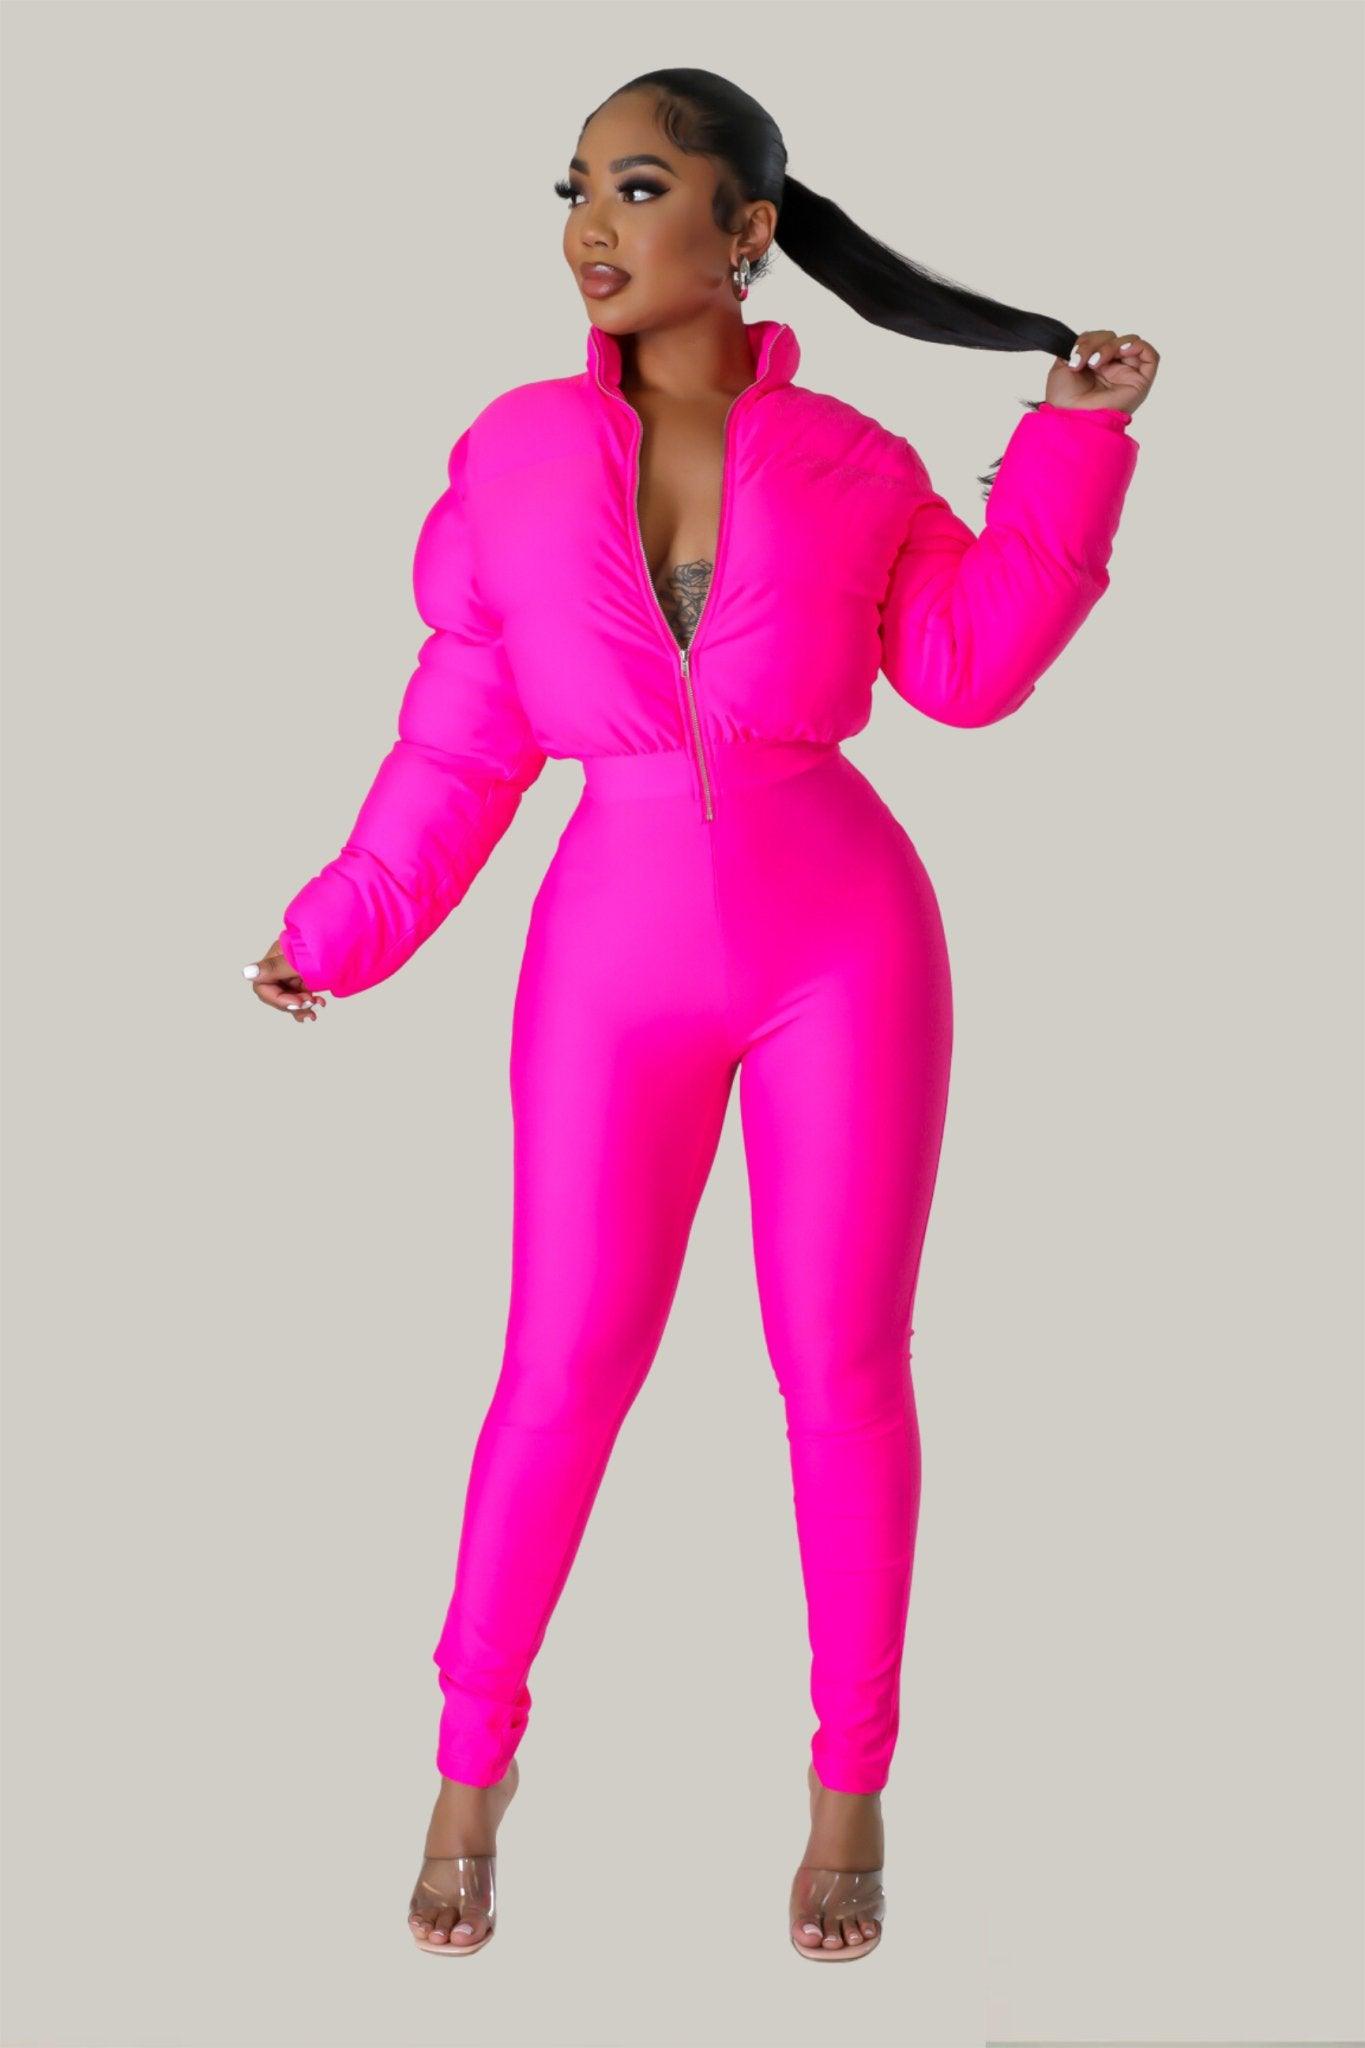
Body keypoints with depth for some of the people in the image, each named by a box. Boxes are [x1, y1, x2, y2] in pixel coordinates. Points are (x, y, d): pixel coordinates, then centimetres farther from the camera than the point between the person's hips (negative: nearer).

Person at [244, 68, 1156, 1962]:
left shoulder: (852, 467, 0)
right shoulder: (515, 457, 0)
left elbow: (970, 667, -8)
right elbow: (470, 733, 5)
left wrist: (1078, 436, -10)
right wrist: (350, 931, 2)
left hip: (844, 943, 0)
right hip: (620, 955, 0)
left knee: (846, 1371, 4)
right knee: (566, 1369, 2)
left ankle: (853, 1776, 21)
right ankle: (474, 1755, 23)